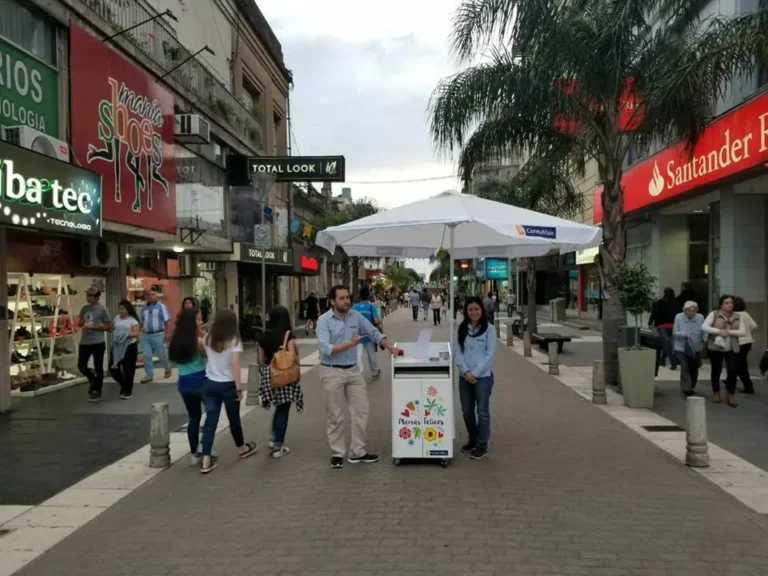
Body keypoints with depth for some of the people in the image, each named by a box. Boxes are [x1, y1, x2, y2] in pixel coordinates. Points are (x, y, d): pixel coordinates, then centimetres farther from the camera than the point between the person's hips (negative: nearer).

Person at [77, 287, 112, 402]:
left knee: (98, 368, 5)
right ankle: (93, 380, 35)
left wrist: (93, 327, -16)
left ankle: (97, 392, 19)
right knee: (81, 366, 6)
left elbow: (109, 327, -8)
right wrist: (82, 322, -5)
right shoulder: (84, 308, 9)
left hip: (98, 343, -5)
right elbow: (79, 324, 19)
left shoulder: (102, 309, -7)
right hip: (84, 342, 5)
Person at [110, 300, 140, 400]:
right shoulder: (117, 318, 11)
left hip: (129, 346, -5)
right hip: (117, 346, 5)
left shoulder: (132, 320, -6)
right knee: (113, 368, 2)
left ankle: (128, 390, 19)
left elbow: (135, 333, -15)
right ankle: (124, 384, 28)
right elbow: (112, 328, 15)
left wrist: (126, 334, -29)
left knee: (128, 369, 4)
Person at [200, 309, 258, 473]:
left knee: (210, 420, 3)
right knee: (234, 418, 15)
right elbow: (235, 365, -19)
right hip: (228, 384, -3)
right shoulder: (234, 340, -12)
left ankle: (206, 461, -3)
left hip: (210, 383, 4)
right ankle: (242, 448, 38)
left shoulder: (207, 338, 2)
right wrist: (239, 387, -17)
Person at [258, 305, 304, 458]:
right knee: (283, 410, 4)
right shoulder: (288, 335, -11)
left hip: (269, 375, 5)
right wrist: (296, 348, 0)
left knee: (279, 407, 23)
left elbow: (261, 360, 10)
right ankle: (278, 447, 8)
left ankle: (274, 439, 22)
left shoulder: (264, 336, 4)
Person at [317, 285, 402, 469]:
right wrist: (350, 344, -23)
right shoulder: (324, 320, -12)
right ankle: (337, 453, 20)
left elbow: (374, 333, 7)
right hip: (332, 372, -5)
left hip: (353, 370, 5)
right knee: (336, 417, 6)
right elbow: (325, 349, -21)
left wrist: (390, 346, -7)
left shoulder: (356, 316, 2)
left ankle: (357, 452, 19)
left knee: (361, 412, 7)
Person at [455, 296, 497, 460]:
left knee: (482, 411, 2)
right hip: (464, 376, 4)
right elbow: (458, 352, 2)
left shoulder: (489, 328, -5)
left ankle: (482, 446, 13)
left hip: (483, 376, -4)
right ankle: (472, 440, 31)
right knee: (467, 410, 12)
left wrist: (475, 373, -14)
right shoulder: (461, 329, 6)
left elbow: (490, 354, -9)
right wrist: (465, 372, -12)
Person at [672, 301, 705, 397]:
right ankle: (686, 390, -7)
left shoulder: (700, 318, -8)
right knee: (685, 369, -11)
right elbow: (674, 332, -9)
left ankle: (691, 388, 37)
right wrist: (684, 334, -26)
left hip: (696, 349, 2)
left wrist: (705, 344, -16)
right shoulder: (679, 317, -10)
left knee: (694, 370, 16)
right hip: (681, 348, -2)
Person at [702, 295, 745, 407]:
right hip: (716, 347, -2)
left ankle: (731, 395, 4)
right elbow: (704, 327, -14)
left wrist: (729, 332, -16)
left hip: (731, 348, 2)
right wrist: (719, 331, -24)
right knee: (716, 370, 10)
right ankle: (716, 392, 31)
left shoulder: (737, 316, 5)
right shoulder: (714, 314, -5)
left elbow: (743, 332, -2)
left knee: (732, 370, -11)